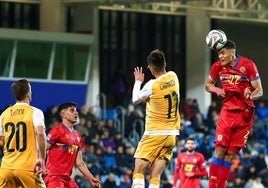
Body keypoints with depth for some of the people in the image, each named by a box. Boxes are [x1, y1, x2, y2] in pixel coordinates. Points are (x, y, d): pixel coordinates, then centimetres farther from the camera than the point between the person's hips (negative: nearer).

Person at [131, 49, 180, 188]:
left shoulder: (152, 85, -14)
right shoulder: (173, 77, 3)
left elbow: (135, 99, 5)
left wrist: (138, 82, 19)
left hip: (154, 133, -6)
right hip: (171, 134, 6)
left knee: (139, 171, -3)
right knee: (155, 176, 1)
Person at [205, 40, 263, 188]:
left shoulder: (248, 65, -9)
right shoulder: (218, 67, 1)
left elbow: (259, 91, -8)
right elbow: (208, 85, 15)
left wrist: (251, 96, -30)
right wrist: (217, 90, -8)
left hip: (244, 114, -2)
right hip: (227, 112, 2)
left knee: (231, 153, 0)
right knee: (220, 150, -7)